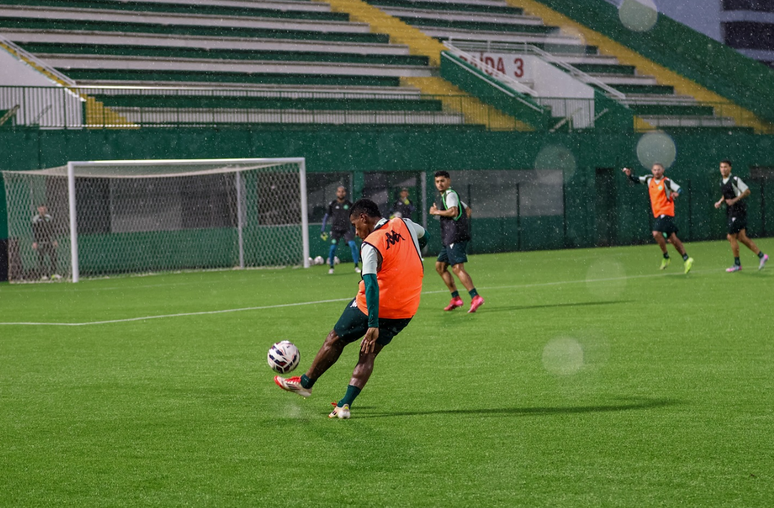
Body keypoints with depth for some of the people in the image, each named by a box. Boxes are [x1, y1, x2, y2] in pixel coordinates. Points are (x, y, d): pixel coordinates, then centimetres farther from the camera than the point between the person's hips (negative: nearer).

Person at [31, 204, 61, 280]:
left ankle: (53, 273, 4)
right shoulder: (35, 219, -3)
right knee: (41, 257, -3)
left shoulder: (48, 217, 13)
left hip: (49, 240, 5)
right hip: (40, 241, -5)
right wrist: (34, 242, -12)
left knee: (53, 255, -2)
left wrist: (54, 240, 15)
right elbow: (34, 231, -6)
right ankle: (43, 275, 0)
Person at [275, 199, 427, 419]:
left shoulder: (371, 245, -19)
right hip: (406, 311, 6)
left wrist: (373, 326, -33)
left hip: (374, 307, -6)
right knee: (369, 354, 14)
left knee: (335, 340, 15)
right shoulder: (405, 224, 0)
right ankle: (345, 405, 5)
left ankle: (306, 382, 30)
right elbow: (424, 237, 24)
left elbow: (372, 285, -29)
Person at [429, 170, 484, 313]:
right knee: (440, 266, 17)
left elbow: (453, 211, -24)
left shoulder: (450, 194, -7)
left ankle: (475, 297, -29)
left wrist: (436, 212, -12)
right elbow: (467, 210, 34)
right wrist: (462, 224, 26)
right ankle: (455, 298, 16)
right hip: (450, 239, 11)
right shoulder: (449, 195, 24)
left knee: (457, 268, -18)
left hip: (455, 237, -11)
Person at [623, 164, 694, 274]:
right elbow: (637, 180, 21)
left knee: (657, 233, -22)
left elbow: (679, 189, -13)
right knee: (672, 238, 6)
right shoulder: (649, 179, 11)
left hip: (665, 212, -7)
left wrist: (676, 193, -34)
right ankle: (686, 259, 7)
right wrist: (629, 175, 3)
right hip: (658, 214, 7)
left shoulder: (666, 182, -8)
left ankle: (666, 257, -8)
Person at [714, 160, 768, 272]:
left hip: (738, 210, -8)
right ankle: (761, 256, 10)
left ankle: (737, 264, 4)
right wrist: (720, 202, 8)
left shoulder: (735, 180, -13)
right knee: (742, 238, 5)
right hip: (731, 211, 8)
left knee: (732, 237, -6)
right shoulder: (722, 181, 13)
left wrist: (734, 200, -20)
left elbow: (747, 191, -13)